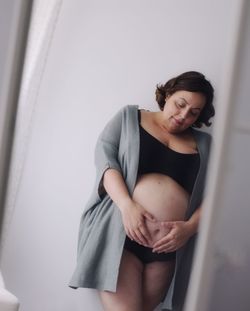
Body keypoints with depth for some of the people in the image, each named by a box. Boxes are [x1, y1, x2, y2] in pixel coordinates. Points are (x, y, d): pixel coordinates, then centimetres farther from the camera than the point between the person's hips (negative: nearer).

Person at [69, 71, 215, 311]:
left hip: (168, 247, 2)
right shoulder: (130, 116, 12)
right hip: (120, 232, -2)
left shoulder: (204, 144, 15)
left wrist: (190, 227, -12)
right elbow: (104, 154, -1)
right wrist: (127, 205, -16)